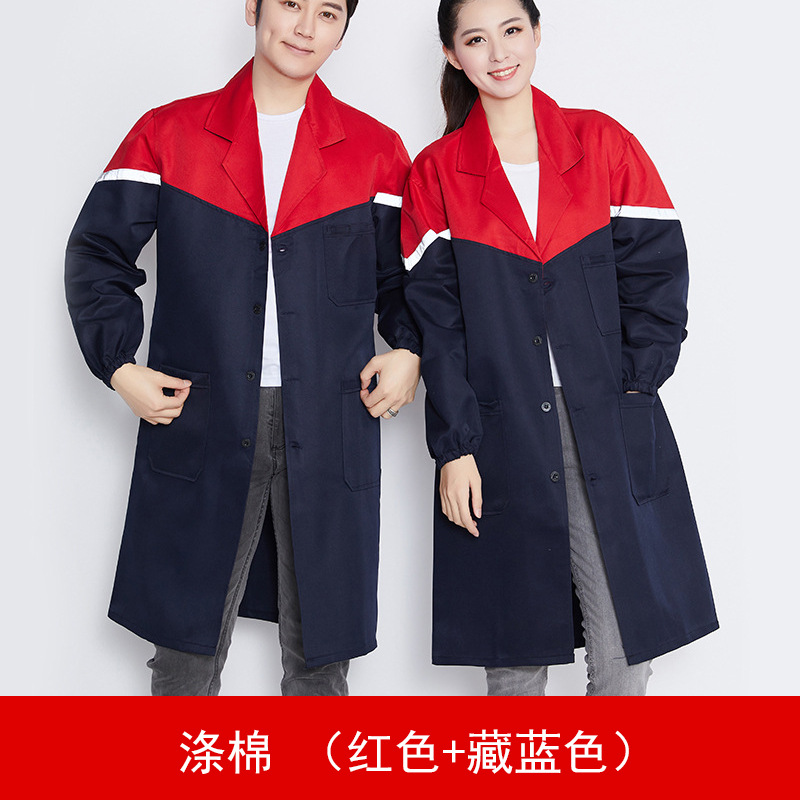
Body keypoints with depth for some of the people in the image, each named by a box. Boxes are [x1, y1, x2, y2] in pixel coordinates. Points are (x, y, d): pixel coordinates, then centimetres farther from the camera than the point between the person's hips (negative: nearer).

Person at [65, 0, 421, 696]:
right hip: (199, 427, 0)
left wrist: (410, 352, -5)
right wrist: (120, 364, -4)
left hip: (329, 433, 1)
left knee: (320, 651, 9)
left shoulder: (376, 150, 9)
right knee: (185, 648, 8)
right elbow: (98, 253, 8)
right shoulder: (167, 134, 7)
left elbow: (404, 276, 13)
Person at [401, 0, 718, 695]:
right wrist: (453, 448, -6)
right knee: (514, 651, 6)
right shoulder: (436, 174, 6)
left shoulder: (604, 143, 8)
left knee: (625, 651, 0)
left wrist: (633, 382, -7)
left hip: (610, 432, 1)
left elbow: (658, 270, 5)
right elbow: (437, 322, 1)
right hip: (498, 439, 0)